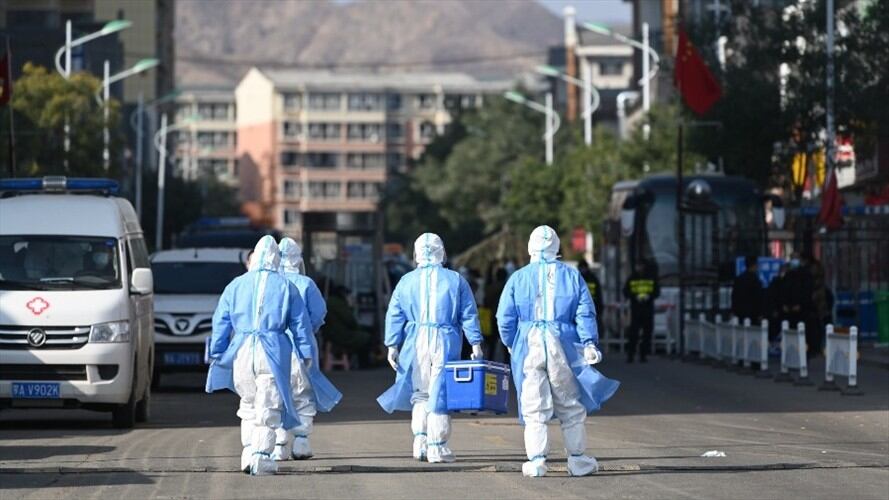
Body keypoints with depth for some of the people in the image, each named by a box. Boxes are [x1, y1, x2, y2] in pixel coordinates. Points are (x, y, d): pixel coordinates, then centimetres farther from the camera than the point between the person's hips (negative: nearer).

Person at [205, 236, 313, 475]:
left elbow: (220, 323, 11)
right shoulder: (285, 286, 6)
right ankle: (261, 457, -5)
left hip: (242, 351, 2)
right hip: (274, 353, -2)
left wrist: (216, 354, 15)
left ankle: (248, 451, 9)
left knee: (248, 404, 17)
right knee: (268, 407, 0)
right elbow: (300, 323, 6)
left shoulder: (236, 285, 11)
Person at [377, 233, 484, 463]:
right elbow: (469, 315, 2)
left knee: (420, 394, 13)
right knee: (440, 393, 2)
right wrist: (475, 344, 3)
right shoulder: (455, 280, 3)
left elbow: (394, 316, 5)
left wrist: (392, 345, 8)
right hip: (445, 342, -1)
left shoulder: (406, 282, 7)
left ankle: (420, 440, 0)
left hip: (416, 342, 1)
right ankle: (437, 447, 2)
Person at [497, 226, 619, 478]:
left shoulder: (518, 278, 3)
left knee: (534, 408, 3)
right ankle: (577, 459, 13)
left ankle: (536, 460, -4)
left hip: (529, 346, 0)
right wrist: (590, 343, -3)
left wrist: (510, 344, 17)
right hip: (563, 344, 0)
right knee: (571, 406, 10)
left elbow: (505, 317, 3)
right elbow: (585, 313, -2)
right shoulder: (571, 276, 4)